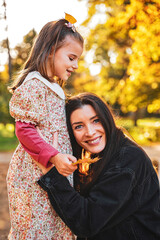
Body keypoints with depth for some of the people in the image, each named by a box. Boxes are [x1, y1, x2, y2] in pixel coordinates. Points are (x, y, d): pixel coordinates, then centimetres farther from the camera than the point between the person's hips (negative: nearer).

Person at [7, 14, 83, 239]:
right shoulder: (33, 85, -11)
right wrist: (54, 156, -24)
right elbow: (24, 129, -16)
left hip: (56, 172, 9)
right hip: (36, 174, -9)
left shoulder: (54, 88, 19)